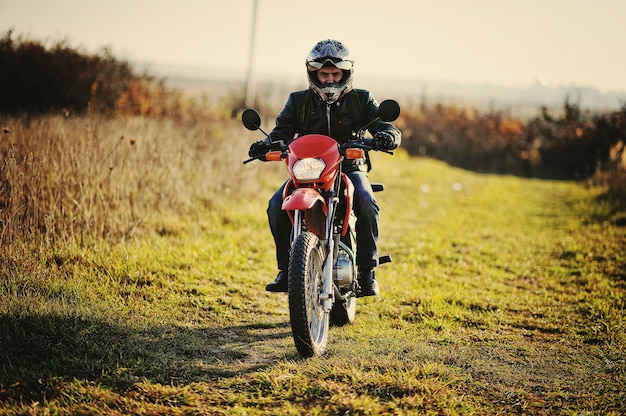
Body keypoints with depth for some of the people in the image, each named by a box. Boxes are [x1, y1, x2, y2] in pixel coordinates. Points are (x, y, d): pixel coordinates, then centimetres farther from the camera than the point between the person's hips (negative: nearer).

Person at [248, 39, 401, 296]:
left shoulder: (361, 100, 8)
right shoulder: (299, 101, 11)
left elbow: (384, 126, -1)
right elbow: (282, 132, 3)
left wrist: (388, 135, -26)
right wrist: (267, 144, -21)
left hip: (349, 167, -1)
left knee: (366, 204, -33)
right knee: (276, 206, -24)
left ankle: (367, 271, -21)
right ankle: (286, 269, -9)